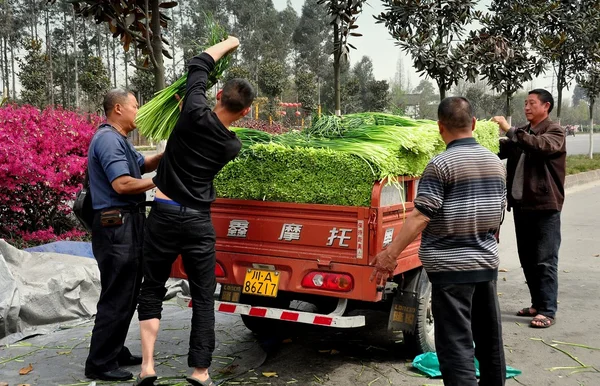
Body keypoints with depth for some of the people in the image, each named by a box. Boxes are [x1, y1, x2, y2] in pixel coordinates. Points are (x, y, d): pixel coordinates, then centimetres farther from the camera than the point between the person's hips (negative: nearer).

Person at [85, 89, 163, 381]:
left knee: (128, 295, 17)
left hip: (127, 225, 11)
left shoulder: (118, 139, 18)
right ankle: (100, 364, 3)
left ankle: (115, 352, 28)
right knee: (117, 299, -6)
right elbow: (122, 184, -24)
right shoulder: (108, 139, -15)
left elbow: (143, 165, 28)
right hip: (117, 227, -11)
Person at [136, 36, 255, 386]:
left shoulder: (196, 114, -9)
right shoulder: (233, 146, -2)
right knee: (204, 298, 10)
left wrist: (229, 43, 21)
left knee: (152, 291, 13)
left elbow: (198, 66, 7)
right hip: (199, 220, 1)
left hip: (165, 214, 0)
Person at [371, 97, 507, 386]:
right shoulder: (495, 162, 7)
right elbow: (498, 212, 15)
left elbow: (421, 216, -20)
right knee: (489, 338, 19)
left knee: (456, 344, -2)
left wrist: (390, 253, -15)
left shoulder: (442, 164, -15)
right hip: (488, 262, 7)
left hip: (451, 266, -7)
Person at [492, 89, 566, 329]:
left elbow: (542, 146, -26)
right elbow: (500, 150, 11)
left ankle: (548, 311, 0)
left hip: (544, 206, -7)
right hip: (521, 204, 7)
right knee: (527, 259, 12)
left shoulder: (554, 132, -5)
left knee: (545, 261, -5)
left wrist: (509, 131, -27)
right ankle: (538, 304, 23)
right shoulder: (522, 135, 18)